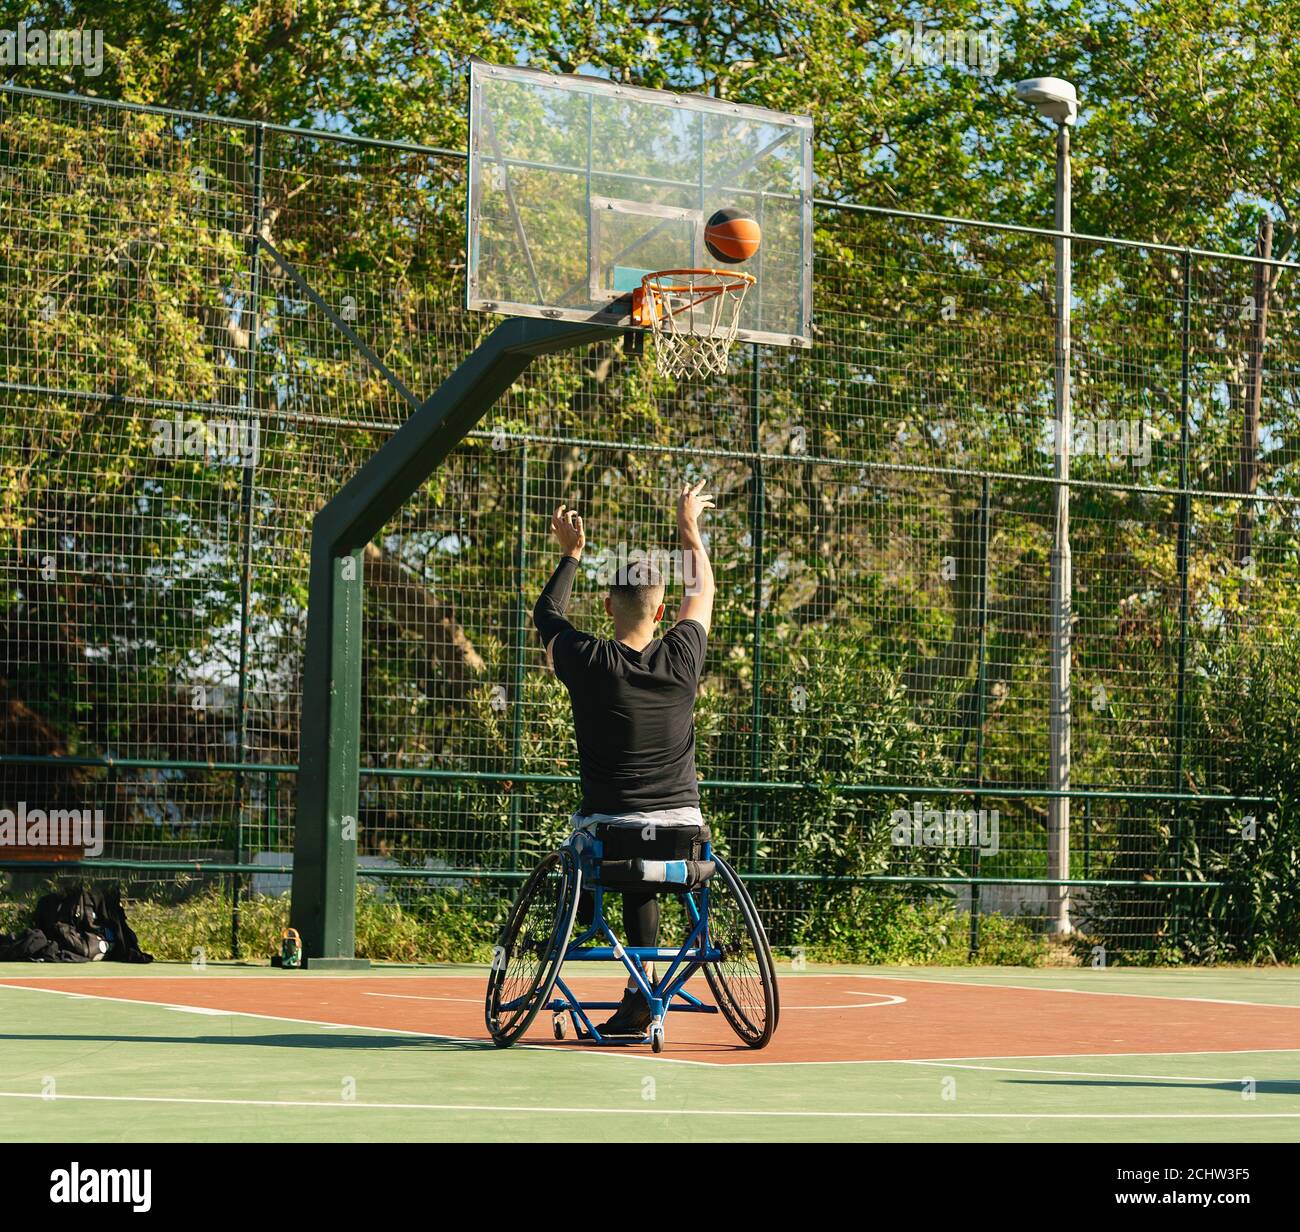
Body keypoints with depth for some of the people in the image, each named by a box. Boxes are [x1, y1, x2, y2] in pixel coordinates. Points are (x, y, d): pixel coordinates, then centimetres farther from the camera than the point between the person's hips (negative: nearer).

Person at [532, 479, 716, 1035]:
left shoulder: (587, 662, -10)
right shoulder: (681, 656, -4)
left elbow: (546, 613, 14)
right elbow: (702, 591, 18)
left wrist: (571, 552, 28)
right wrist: (688, 526, 33)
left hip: (607, 827, -2)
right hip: (681, 825, 3)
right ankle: (642, 988, 14)